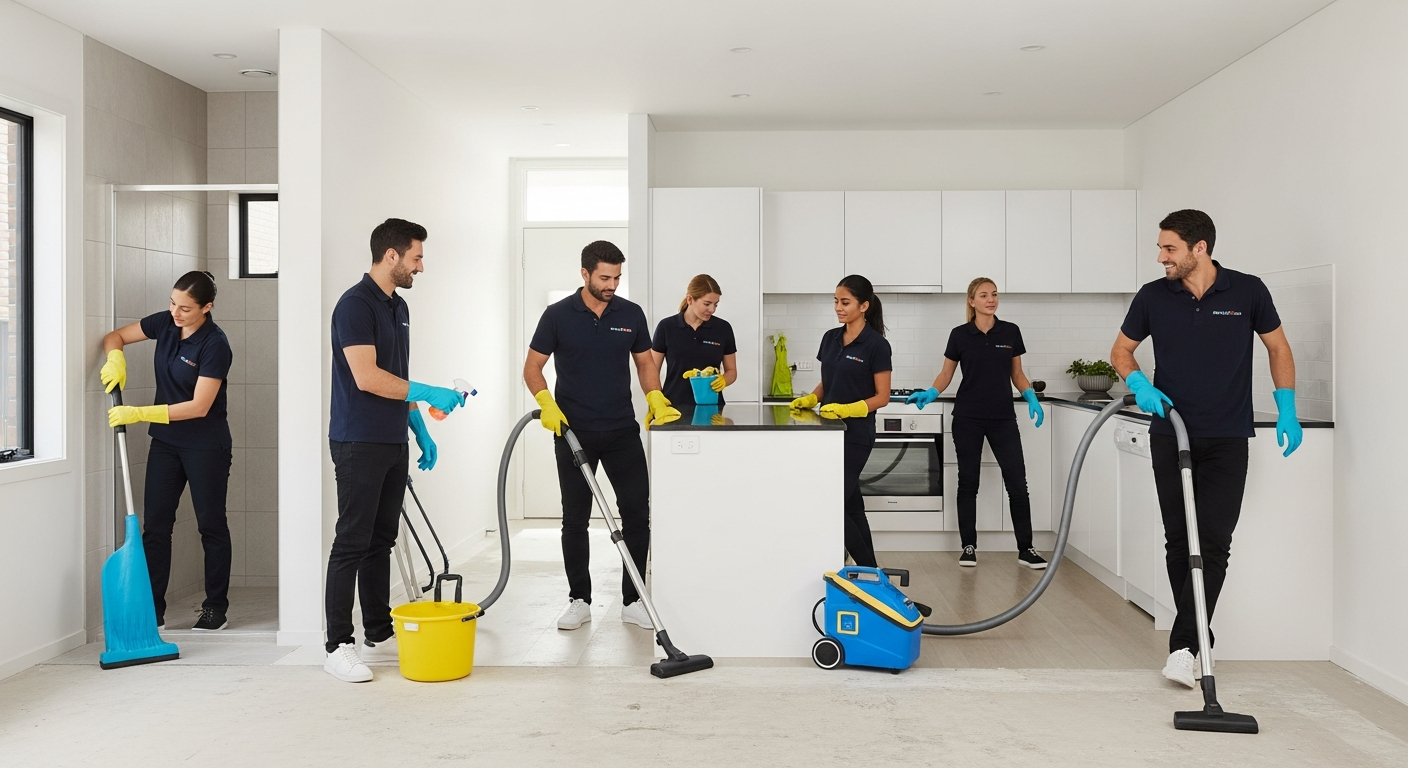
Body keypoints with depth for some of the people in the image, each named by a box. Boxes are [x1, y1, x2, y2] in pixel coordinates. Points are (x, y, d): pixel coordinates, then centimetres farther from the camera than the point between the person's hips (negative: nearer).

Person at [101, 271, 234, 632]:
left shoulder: (215, 345, -20)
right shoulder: (164, 323, -1)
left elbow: (199, 406, -23)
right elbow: (115, 337, 10)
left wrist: (140, 413, -24)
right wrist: (115, 358, -13)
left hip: (205, 446, -6)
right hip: (165, 441, 6)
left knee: (211, 525, 5)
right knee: (155, 524, 3)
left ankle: (216, 609, 15)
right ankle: (153, 610, 8)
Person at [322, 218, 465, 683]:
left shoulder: (398, 307, 14)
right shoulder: (355, 304, -15)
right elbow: (367, 378, -23)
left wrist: (421, 431, 18)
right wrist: (430, 394, -21)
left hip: (393, 444, 9)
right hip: (359, 444, -9)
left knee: (380, 542, 13)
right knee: (351, 544, -5)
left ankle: (379, 635, 21)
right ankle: (338, 646, 2)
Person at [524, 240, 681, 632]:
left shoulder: (631, 314, 3)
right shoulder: (558, 315, -3)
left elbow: (645, 363, 11)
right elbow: (532, 367, 1)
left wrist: (656, 398, -8)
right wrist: (546, 402, -17)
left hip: (622, 431, 2)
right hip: (573, 432, -2)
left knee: (637, 514, -2)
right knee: (575, 519, 4)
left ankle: (633, 600, 9)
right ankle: (579, 600, 17)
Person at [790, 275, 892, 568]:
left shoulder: (876, 345, -12)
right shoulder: (830, 338, 8)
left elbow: (882, 396, -11)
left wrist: (847, 409, -25)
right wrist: (810, 399, -3)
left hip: (856, 434, -7)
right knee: (850, 502, 11)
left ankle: (868, 569, 5)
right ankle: (869, 569, 20)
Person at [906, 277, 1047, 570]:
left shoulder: (1010, 332, 3)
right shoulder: (960, 335, -1)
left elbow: (1017, 374, 10)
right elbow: (946, 375, 6)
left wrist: (1032, 398, -5)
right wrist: (930, 393, -12)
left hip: (1003, 418, 1)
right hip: (967, 418, -1)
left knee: (1017, 482, -2)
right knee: (968, 481, 4)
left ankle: (1025, 549, 6)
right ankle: (969, 546, 14)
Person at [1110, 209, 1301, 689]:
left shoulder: (1247, 291, -4)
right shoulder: (1153, 297, -1)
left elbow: (1278, 347, 7)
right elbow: (1121, 351, 9)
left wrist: (1287, 411, -2)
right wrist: (1140, 385, -11)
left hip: (1226, 439, -2)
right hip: (1171, 436, 2)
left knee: (1213, 543, -9)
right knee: (1179, 540, 6)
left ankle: (1183, 646, -10)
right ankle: (1197, 634, 20)